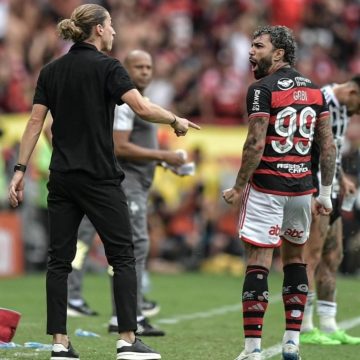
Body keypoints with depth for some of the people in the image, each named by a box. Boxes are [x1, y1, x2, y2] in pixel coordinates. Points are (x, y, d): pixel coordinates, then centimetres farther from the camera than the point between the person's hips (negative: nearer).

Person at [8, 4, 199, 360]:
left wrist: (20, 170, 5)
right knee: (122, 256, 2)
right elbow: (142, 107, -19)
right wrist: (176, 121, -3)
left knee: (59, 259, 6)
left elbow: (35, 123, 5)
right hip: (99, 177, -5)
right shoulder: (106, 67, -8)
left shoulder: (51, 71, 8)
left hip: (61, 177, 5)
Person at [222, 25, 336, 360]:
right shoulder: (313, 90, 10)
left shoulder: (262, 89, -10)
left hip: (267, 186, -6)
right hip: (301, 186, 6)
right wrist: (326, 191, 15)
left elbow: (256, 144, -15)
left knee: (258, 263, -4)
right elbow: (328, 145, 10)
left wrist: (239, 187, -7)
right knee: (295, 259, 19)